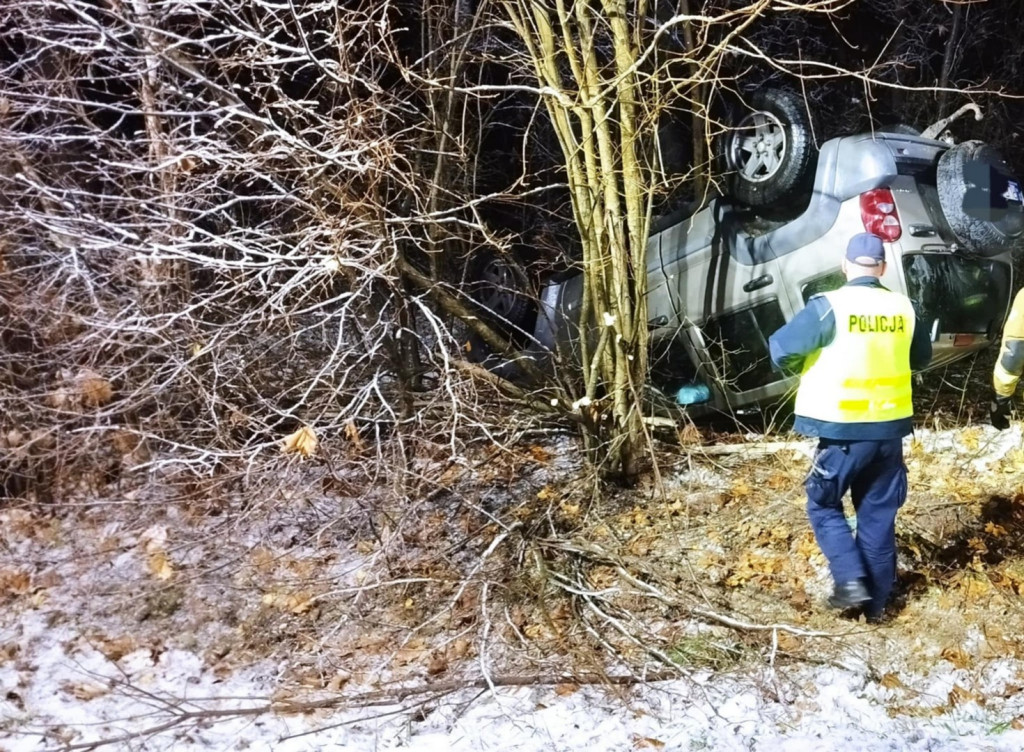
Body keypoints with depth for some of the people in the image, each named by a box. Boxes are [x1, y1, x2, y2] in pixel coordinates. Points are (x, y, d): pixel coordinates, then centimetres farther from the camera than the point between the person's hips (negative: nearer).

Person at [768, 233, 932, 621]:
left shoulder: (830, 306, -14)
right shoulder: (904, 308, 2)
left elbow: (780, 349, -12)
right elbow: (922, 358, 18)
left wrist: (807, 367, 8)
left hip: (843, 431, -4)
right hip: (889, 429, 5)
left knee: (823, 505, 13)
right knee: (878, 514, 13)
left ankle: (851, 581, -1)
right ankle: (876, 602, 19)